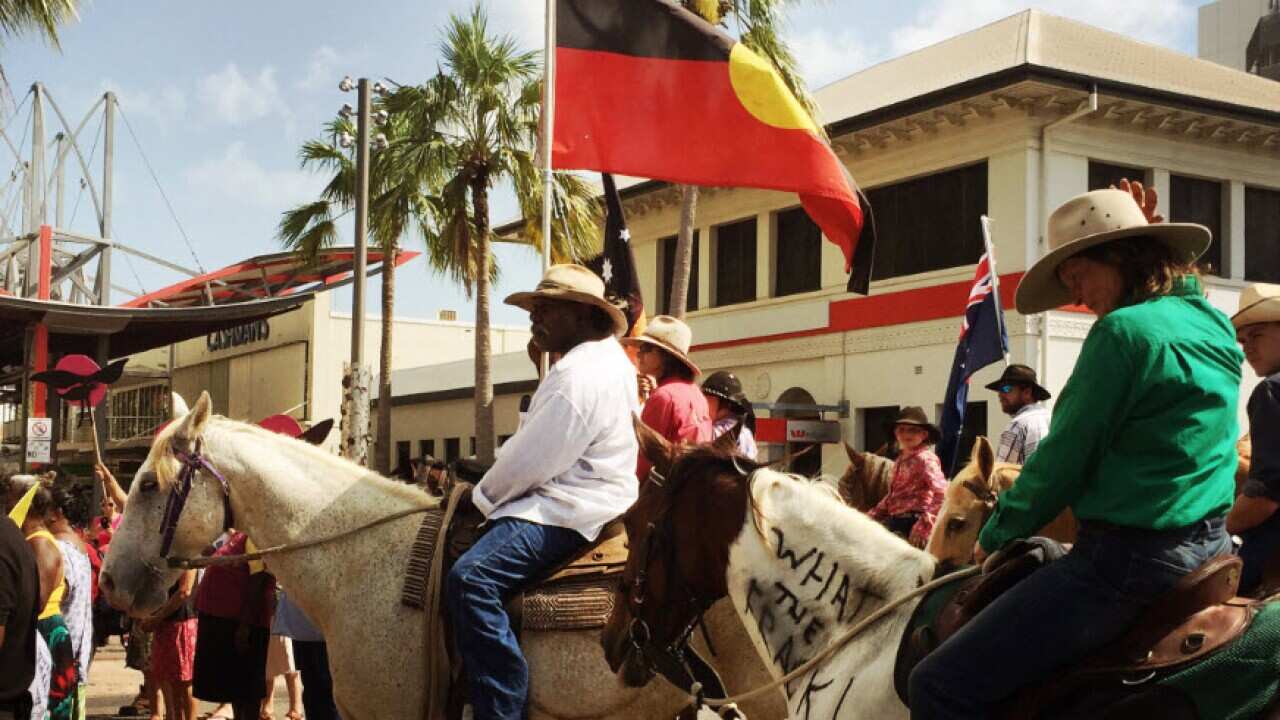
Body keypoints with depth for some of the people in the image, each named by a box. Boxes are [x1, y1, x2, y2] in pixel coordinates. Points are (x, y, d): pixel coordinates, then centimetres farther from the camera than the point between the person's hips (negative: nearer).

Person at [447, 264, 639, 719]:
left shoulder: (578, 374, -18)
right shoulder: (606, 358, 17)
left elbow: (528, 461, -19)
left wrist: (482, 497, -2)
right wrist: (490, 490, 20)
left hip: (570, 510, -12)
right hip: (573, 496, 12)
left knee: (471, 578, -29)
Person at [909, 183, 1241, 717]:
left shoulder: (1124, 330, -15)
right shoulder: (1213, 326, 11)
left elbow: (1063, 459, -12)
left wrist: (996, 534, 3)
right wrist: (1148, 228, 29)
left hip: (1129, 555, -10)